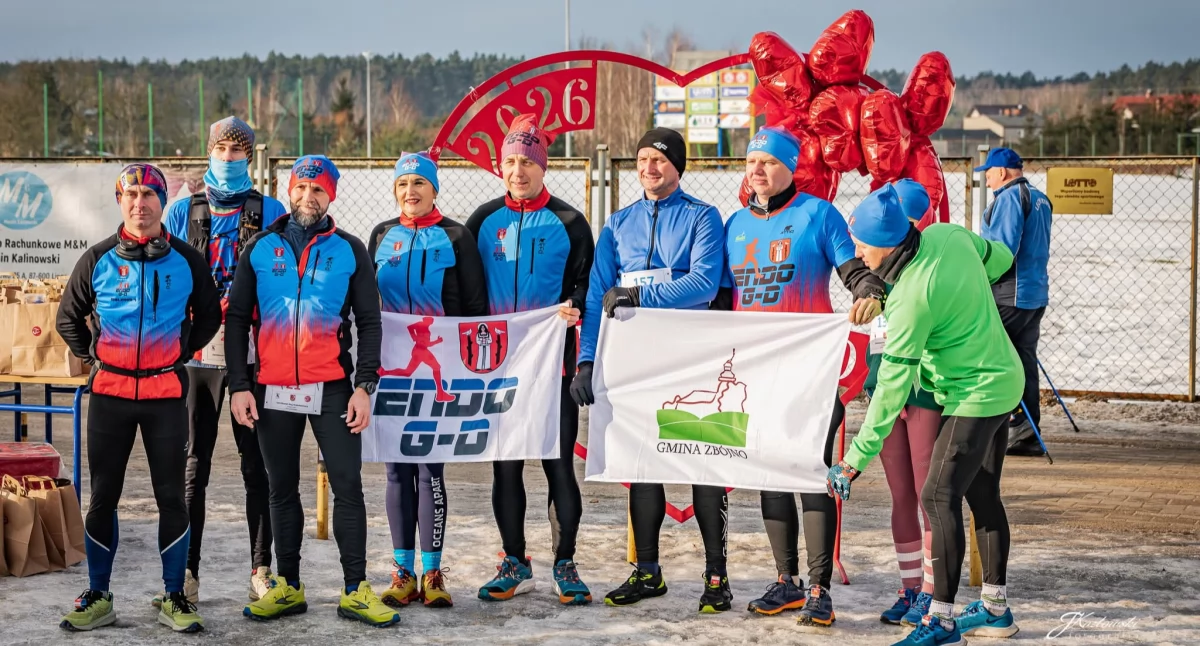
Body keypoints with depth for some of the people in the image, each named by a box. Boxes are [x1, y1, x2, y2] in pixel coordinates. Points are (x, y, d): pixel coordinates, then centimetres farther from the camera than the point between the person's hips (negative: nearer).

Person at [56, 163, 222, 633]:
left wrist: (182, 352, 4)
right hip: (110, 392, 1)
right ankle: (98, 598, 16)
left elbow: (209, 316, 13)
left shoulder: (186, 260, 1)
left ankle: (175, 599, 11)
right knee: (103, 496, 6)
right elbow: (68, 317, 13)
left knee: (171, 496, 2)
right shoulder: (98, 260, 2)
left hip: (166, 392, -1)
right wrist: (92, 355, 5)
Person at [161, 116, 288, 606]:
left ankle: (261, 571, 11)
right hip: (196, 351, 1)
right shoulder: (183, 213, 11)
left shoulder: (271, 212, 7)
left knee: (257, 463, 3)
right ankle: (186, 574, 7)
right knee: (194, 465, 3)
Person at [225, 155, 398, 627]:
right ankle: (287, 588, 18)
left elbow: (369, 323, 2)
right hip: (273, 391, 2)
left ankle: (355, 592, 0)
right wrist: (239, 386, -2)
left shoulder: (349, 251, 4)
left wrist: (365, 386, -8)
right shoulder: (261, 249, 7)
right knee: (282, 491, 9)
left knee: (348, 486, -5)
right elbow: (236, 320, 6)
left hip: (331, 389, -2)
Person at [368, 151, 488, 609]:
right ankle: (403, 572, 9)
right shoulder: (382, 237, 12)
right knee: (398, 468, 4)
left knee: (430, 468, -5)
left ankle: (432, 572, 1)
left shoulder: (455, 237, 2)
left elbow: (476, 305, 2)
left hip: (439, 365, -3)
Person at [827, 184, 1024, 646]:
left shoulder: (913, 295, -28)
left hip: (976, 396, -10)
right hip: (1003, 381, 10)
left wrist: (858, 457, -19)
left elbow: (893, 383, -25)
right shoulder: (948, 234, -6)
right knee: (982, 494, 16)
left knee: (940, 497, -11)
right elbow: (1000, 258, 15)